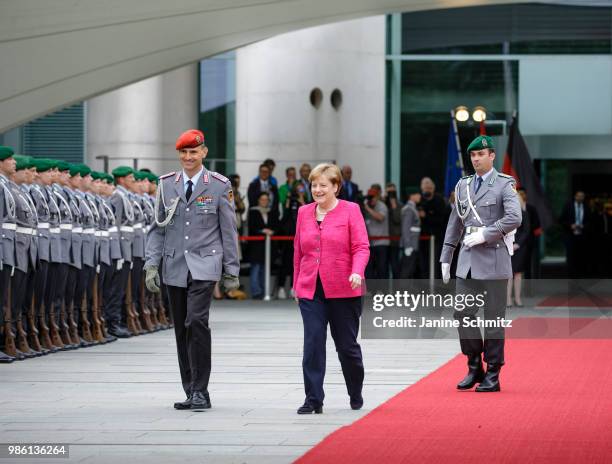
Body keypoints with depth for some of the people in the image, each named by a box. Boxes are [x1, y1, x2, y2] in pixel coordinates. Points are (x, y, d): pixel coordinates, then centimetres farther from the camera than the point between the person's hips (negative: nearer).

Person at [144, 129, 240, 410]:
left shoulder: (219, 186, 1)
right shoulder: (166, 185, 8)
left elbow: (228, 230, 4)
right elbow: (158, 228, 10)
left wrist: (231, 270, 3)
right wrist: (151, 263, 0)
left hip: (204, 266, -4)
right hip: (174, 268, 4)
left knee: (196, 322, -18)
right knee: (181, 329, 6)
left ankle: (200, 391, -12)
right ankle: (191, 392, 15)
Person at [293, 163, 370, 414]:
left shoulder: (350, 210, -2)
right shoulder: (304, 212, 10)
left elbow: (361, 247, -7)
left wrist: (357, 272, -24)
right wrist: (296, 285, 17)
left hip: (344, 291, -3)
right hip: (311, 290, 3)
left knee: (347, 346, 7)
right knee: (312, 344, -8)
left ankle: (356, 395, 28)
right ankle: (313, 400, -6)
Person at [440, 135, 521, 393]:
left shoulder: (504, 185, -2)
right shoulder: (463, 185, 14)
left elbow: (514, 218, -16)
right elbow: (455, 223, 18)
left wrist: (485, 234, -18)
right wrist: (445, 257, 16)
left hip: (493, 258, -5)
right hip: (467, 260, 5)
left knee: (494, 318, 0)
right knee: (463, 314, 0)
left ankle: (492, 376, 6)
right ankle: (474, 368, 14)